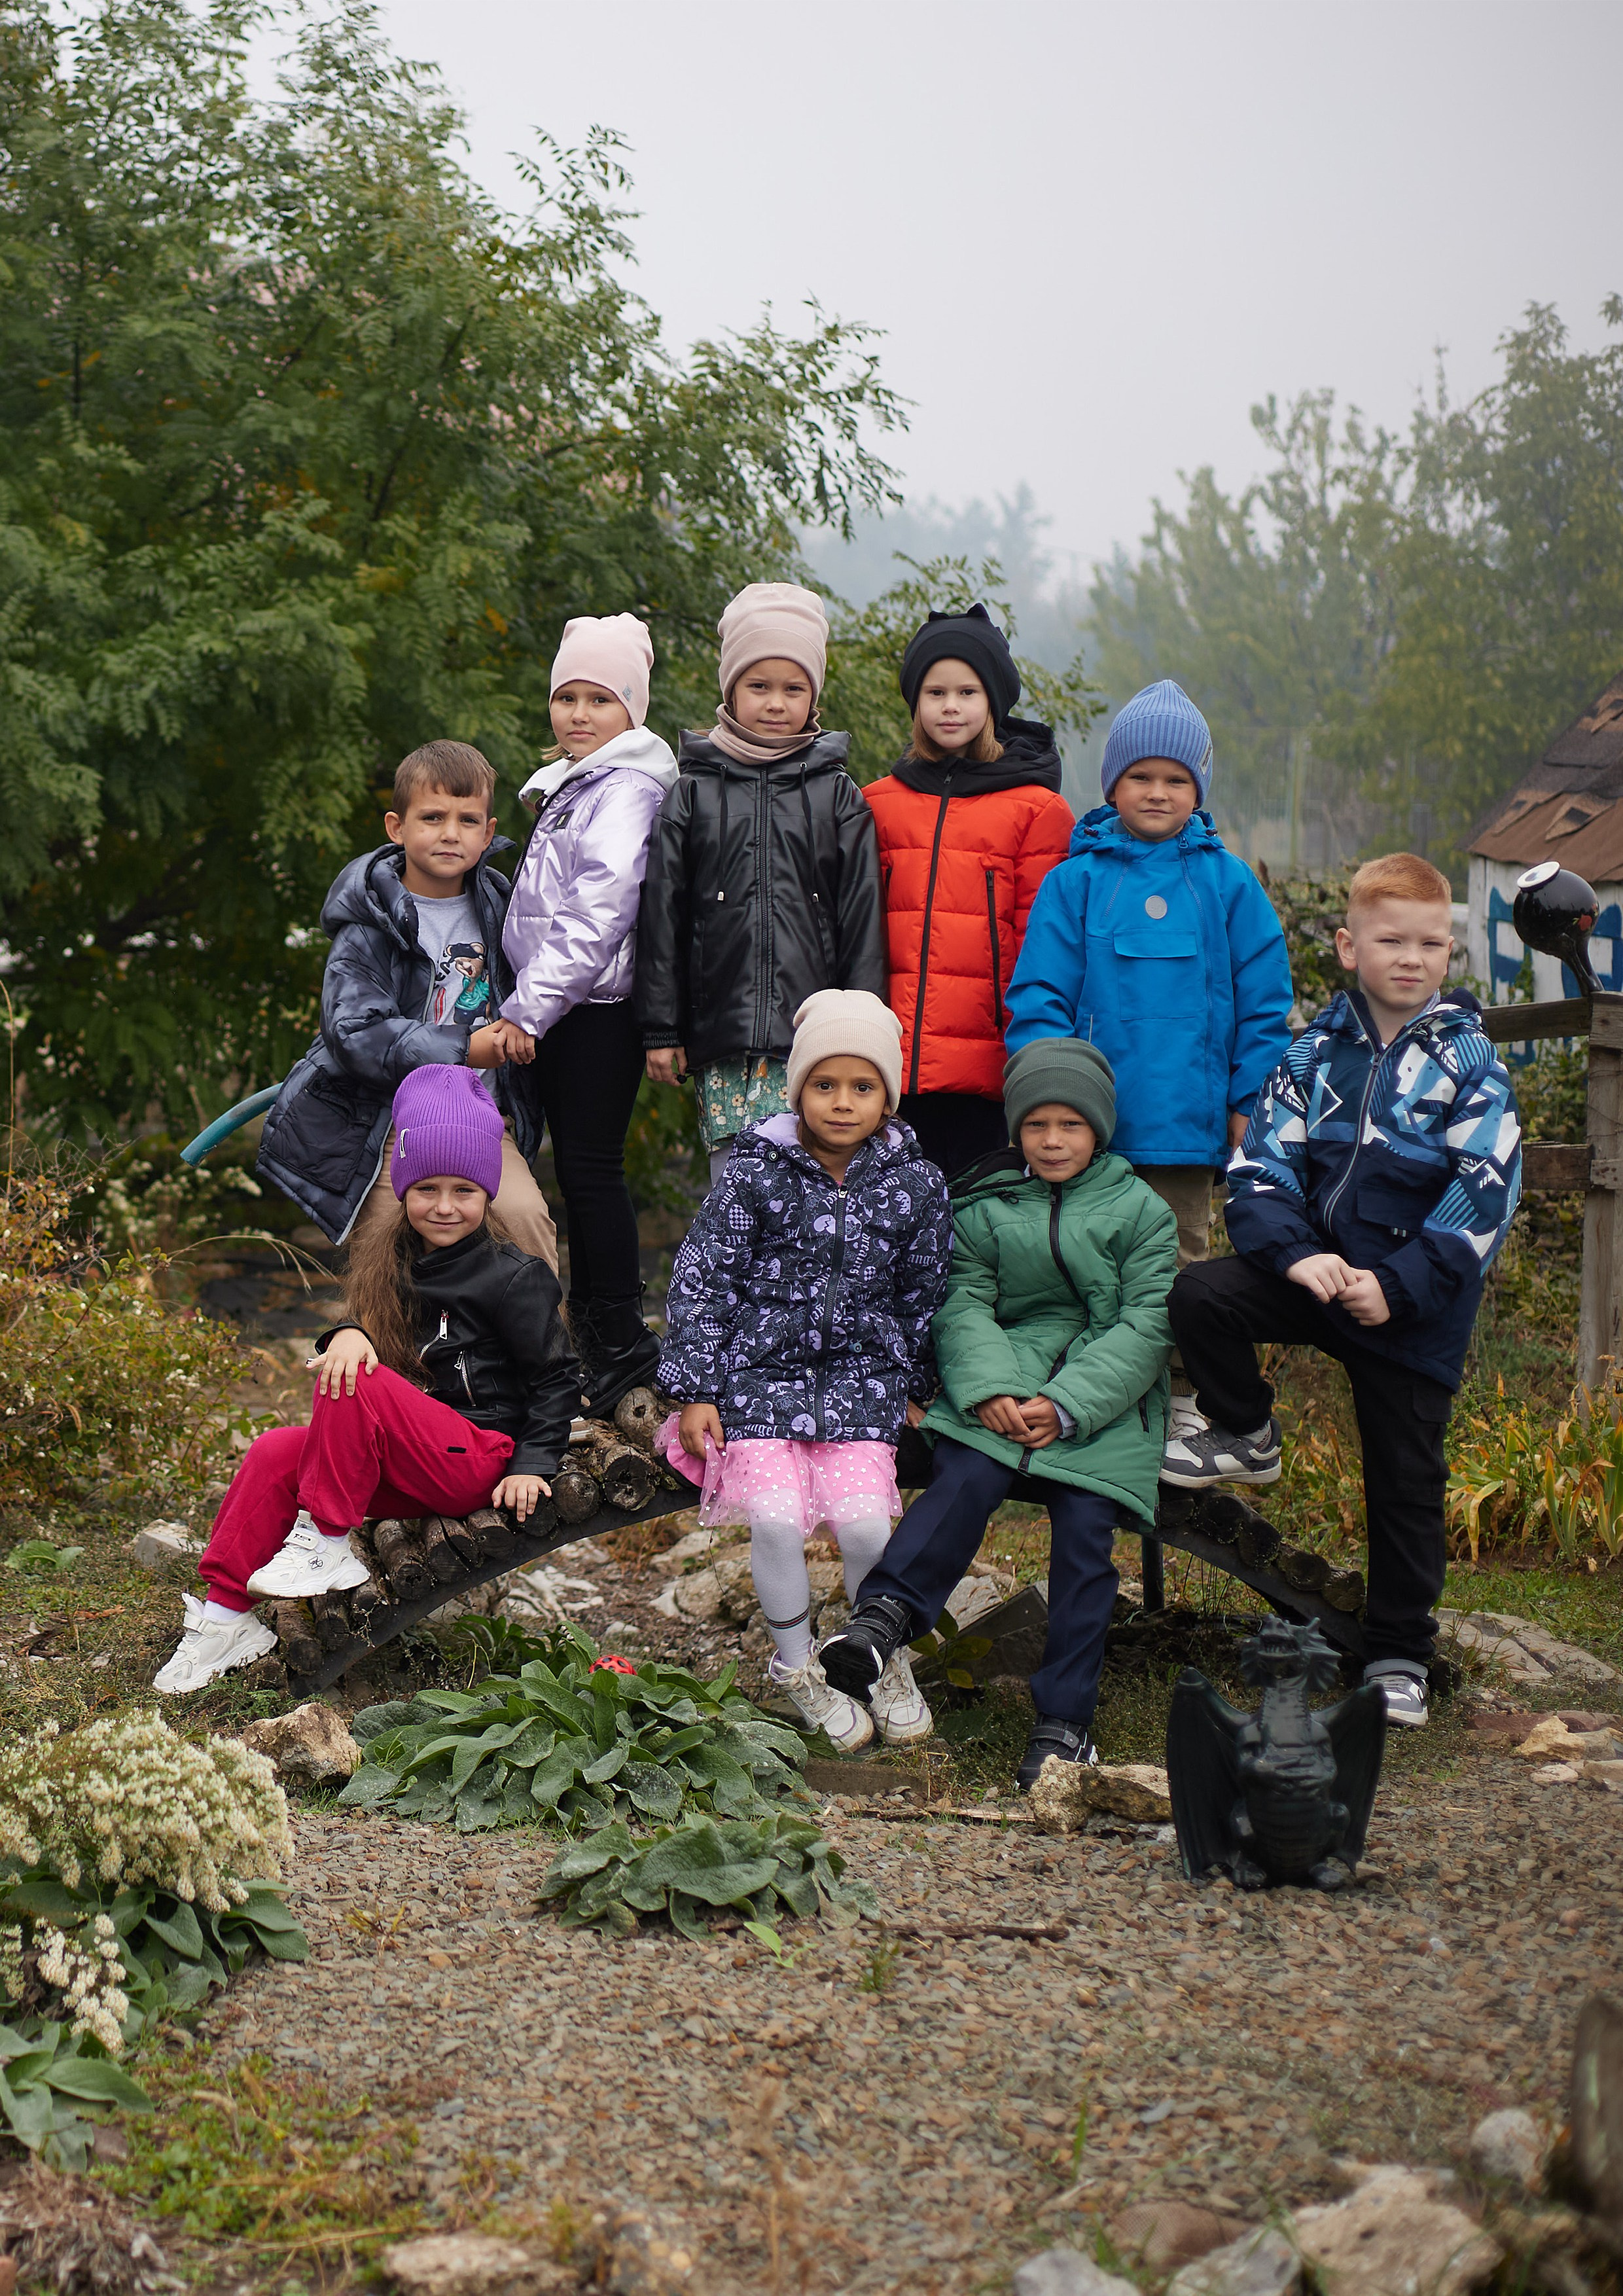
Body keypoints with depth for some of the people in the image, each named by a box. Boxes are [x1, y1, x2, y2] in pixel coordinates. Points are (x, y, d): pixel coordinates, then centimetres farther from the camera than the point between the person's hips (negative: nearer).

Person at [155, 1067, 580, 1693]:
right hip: (409, 1465, 7)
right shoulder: (389, 1261, 11)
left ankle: (325, 1543, -18)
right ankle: (225, 1615, -12)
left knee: (361, 1383, -27)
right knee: (275, 1454, -14)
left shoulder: (512, 1277, -8)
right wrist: (348, 1332, -18)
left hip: (477, 1461, -7)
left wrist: (534, 1464, -15)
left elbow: (556, 1377, -5)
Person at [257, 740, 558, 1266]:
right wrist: (463, 1050, -21)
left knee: (523, 1213, -19)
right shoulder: (370, 925, -8)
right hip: (387, 1120, -3)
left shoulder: (494, 907, 8)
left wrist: (518, 1028, -1)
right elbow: (355, 1033, -18)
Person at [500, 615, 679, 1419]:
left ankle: (615, 1341, -2)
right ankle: (602, 1332, 18)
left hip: (597, 1011, -9)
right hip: (556, 1012, 9)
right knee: (579, 1168, 11)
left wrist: (528, 1010, -24)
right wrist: (523, 1010, 17)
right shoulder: (568, 787, 19)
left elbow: (595, 915, -22)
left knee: (588, 1166, -7)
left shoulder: (626, 790, -12)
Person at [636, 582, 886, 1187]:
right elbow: (662, 915, 9)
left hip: (814, 1036, -1)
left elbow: (862, 916, 7)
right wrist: (661, 1028, 5)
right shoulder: (693, 793, 8)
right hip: (722, 1033, 1)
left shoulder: (838, 797, 8)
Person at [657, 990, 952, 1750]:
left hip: (862, 1372, 1)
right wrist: (694, 1392, -5)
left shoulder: (915, 1184, 0)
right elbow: (702, 1281, -2)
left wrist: (914, 1389, 13)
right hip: (760, 1366, -1)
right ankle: (795, 1664, 6)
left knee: (864, 1520, -18)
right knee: (776, 1517, -20)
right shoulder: (755, 1175, -6)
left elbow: (924, 1295, 12)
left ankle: (883, 1652, 12)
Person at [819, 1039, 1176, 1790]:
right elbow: (962, 1306, 3)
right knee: (965, 1476, -29)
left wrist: (1067, 1407, -16)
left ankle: (1065, 1720, -18)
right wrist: (991, 1390, -19)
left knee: (1084, 1522, -22)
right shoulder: (984, 1206, 14)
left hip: (1106, 1395, -1)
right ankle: (885, 1615, -42)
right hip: (1009, 1372, 1)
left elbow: (1146, 1327, -2)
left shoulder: (1141, 1211, 8)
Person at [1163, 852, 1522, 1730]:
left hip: (1414, 1306, -2)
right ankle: (1246, 1437, 5)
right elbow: (1261, 1161, -1)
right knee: (1198, 1296, -22)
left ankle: (1399, 1657, 20)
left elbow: (1485, 1197, -11)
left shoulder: (1468, 1063, -5)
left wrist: (1396, 1286, -19)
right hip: (1315, 1274, 2)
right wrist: (1295, 1255, -19)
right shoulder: (1318, 1050, 3)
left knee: (1404, 1486, 4)